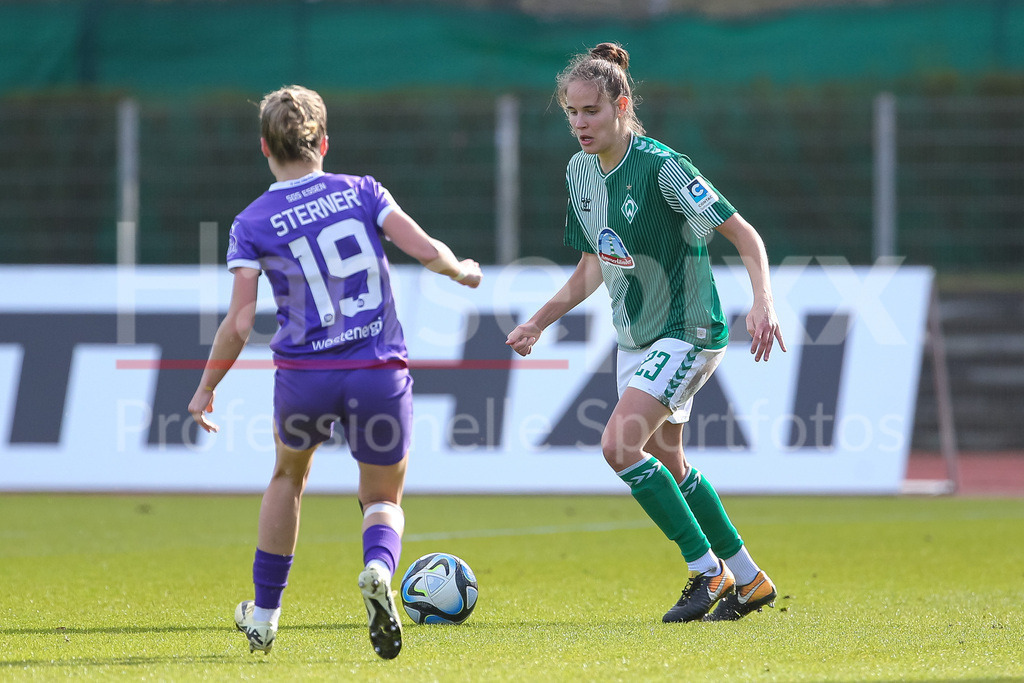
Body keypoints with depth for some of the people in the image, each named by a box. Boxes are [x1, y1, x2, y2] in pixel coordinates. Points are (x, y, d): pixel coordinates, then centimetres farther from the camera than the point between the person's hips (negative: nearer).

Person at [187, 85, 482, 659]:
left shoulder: (253, 224, 1)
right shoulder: (362, 192, 3)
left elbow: (239, 323, -4)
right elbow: (426, 250, -5)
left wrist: (206, 391, 8)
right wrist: (461, 271, 18)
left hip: (304, 374, 0)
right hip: (381, 373, 0)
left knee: (289, 476, 30)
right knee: (384, 500, 16)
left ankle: (264, 616, 33)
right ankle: (379, 569, -20)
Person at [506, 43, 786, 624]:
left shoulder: (661, 166, -20)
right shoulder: (580, 172, 4)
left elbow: (744, 235, -20)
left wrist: (763, 303, -33)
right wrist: (541, 322, 13)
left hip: (689, 330, -9)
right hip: (635, 337, 9)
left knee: (621, 444, -21)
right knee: (666, 461, 14)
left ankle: (708, 570, -10)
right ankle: (748, 579, 28)